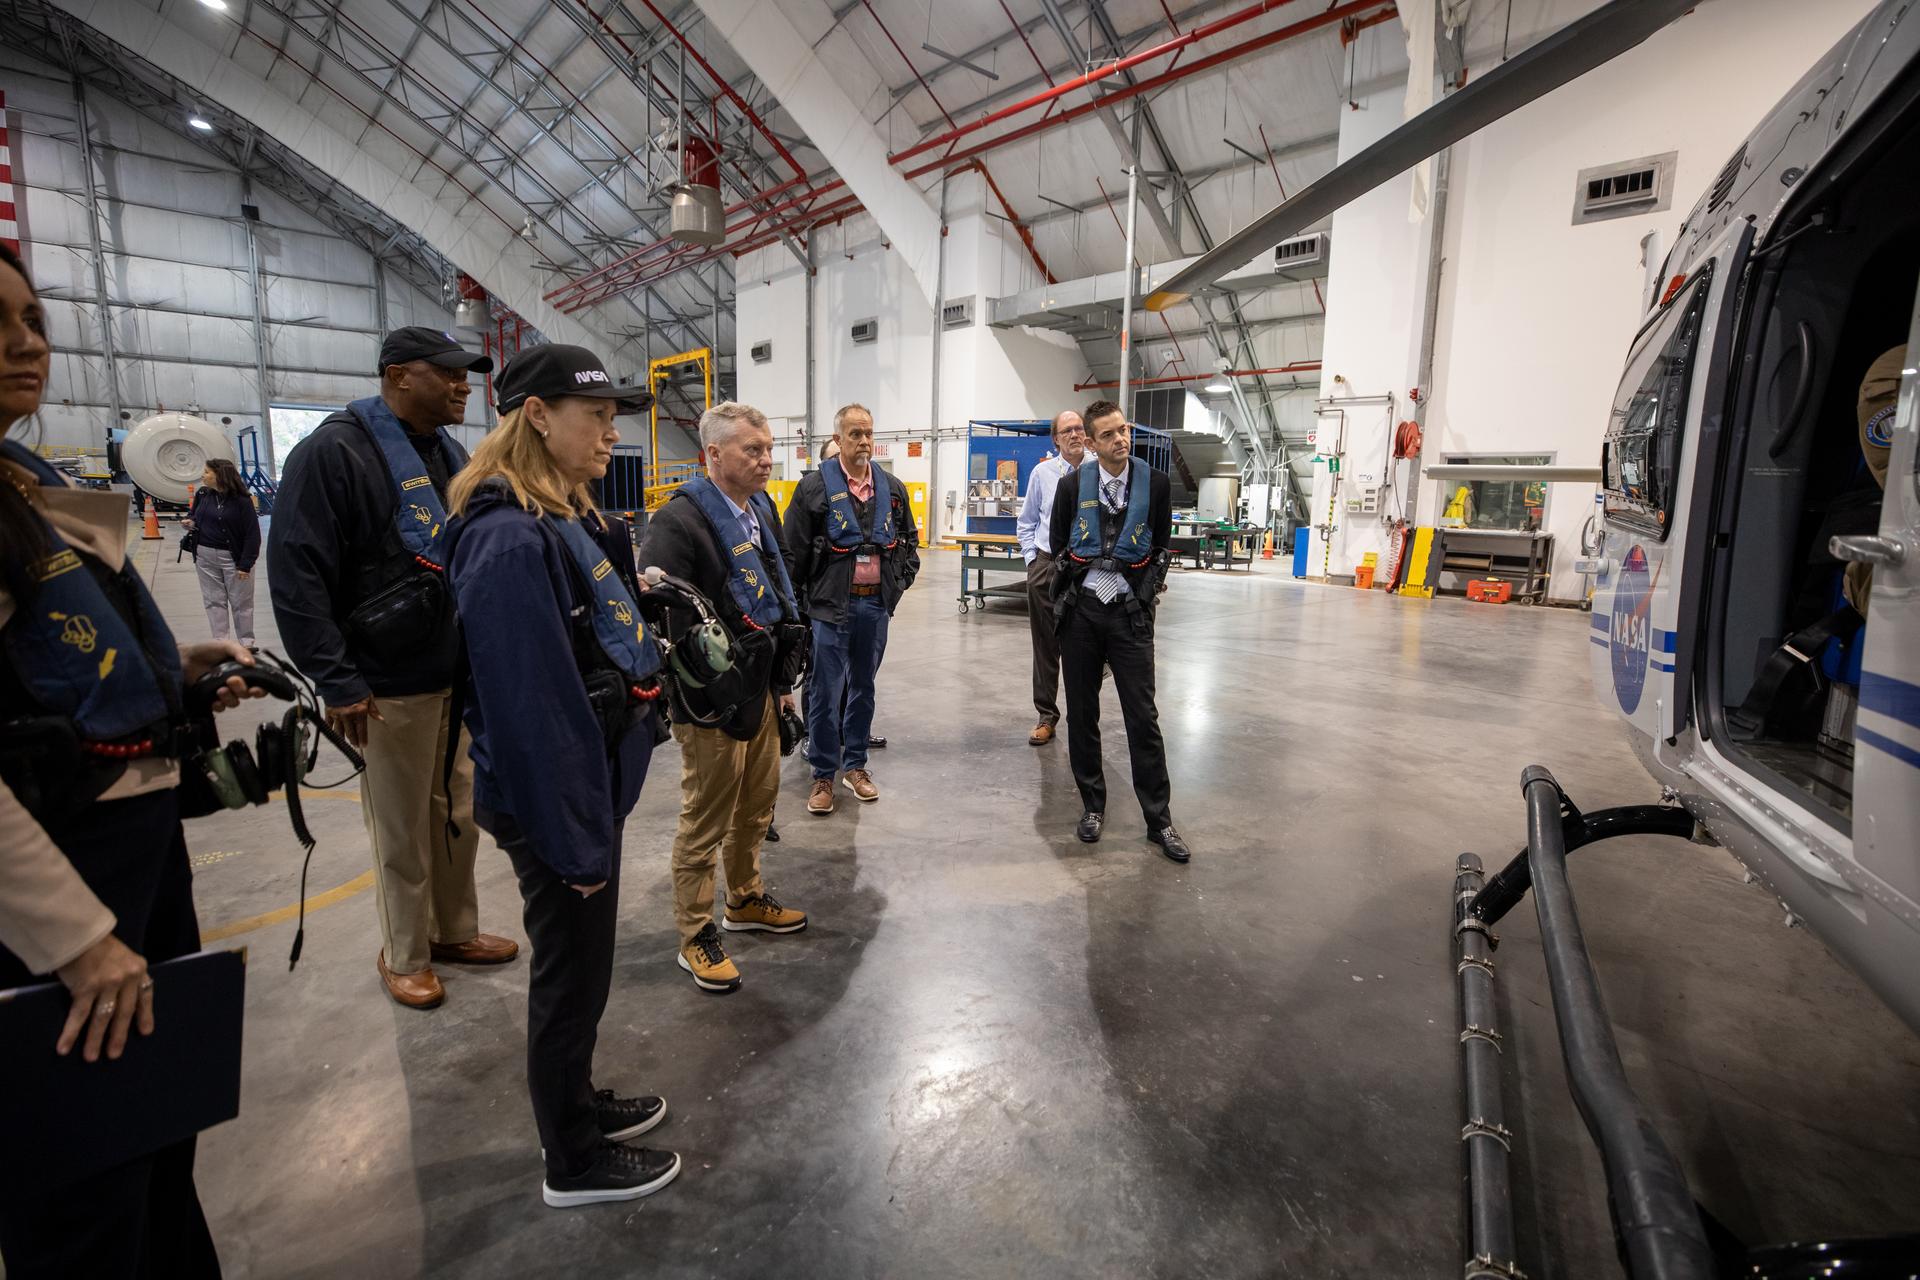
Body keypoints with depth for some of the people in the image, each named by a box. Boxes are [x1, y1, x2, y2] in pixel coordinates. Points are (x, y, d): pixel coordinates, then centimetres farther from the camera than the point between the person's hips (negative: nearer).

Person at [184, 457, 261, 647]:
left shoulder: (241, 500, -13)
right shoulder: (202, 494, 4)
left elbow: (252, 533, -14)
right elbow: (193, 513, 24)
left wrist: (245, 564, -16)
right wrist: (189, 521, -2)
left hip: (232, 557, -6)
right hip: (205, 556, 6)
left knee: (240, 602, 3)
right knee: (214, 600, 10)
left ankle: (247, 643, 13)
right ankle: (220, 642, 18)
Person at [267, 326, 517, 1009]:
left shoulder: (453, 456, 11)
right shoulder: (334, 452, -13)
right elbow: (295, 576, -16)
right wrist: (338, 683, -18)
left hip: (464, 675, 7)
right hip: (393, 688, -7)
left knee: (459, 815, 17)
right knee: (402, 832, 8)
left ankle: (455, 930, 35)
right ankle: (404, 956, 28)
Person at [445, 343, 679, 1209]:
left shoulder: (571, 518, 8)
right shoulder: (510, 539, -24)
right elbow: (528, 707, -26)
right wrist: (575, 838, -20)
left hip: (594, 779, 9)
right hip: (555, 801, -9)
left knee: (579, 962, 23)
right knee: (572, 973, 10)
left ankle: (575, 1104, 45)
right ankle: (575, 1163, 32)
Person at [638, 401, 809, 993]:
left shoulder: (762, 510, 9)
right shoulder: (678, 520, -17)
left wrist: (782, 679, 17)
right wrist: (700, 697, -27)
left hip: (761, 689, 8)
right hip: (711, 701, -8)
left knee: (757, 805, 20)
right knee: (705, 820, 5)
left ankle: (745, 900, 41)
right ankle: (695, 937, 23)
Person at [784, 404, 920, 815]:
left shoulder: (892, 488, 8)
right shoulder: (814, 486, -6)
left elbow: (909, 539, 18)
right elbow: (793, 549, -5)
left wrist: (900, 582, 8)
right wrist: (800, 597, -6)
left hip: (876, 604, 5)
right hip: (831, 605, -4)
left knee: (863, 687, 15)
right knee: (826, 692, 1)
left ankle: (855, 765, 29)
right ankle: (823, 775, 14)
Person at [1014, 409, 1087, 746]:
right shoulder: (1042, 472, 6)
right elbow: (1026, 522, 14)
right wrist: (1033, 558, 6)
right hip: (1045, 567, 2)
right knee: (1045, 646, 7)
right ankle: (1046, 716, 19)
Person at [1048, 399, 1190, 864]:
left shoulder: (1154, 484, -1)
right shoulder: (1072, 485, -1)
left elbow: (1161, 545, 11)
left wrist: (1148, 590, 7)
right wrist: (1071, 586, 10)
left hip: (1131, 613, -1)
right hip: (1081, 610, 1)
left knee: (1143, 717, -1)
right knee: (1082, 713, 8)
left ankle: (1158, 819, 8)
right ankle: (1092, 805, 23)